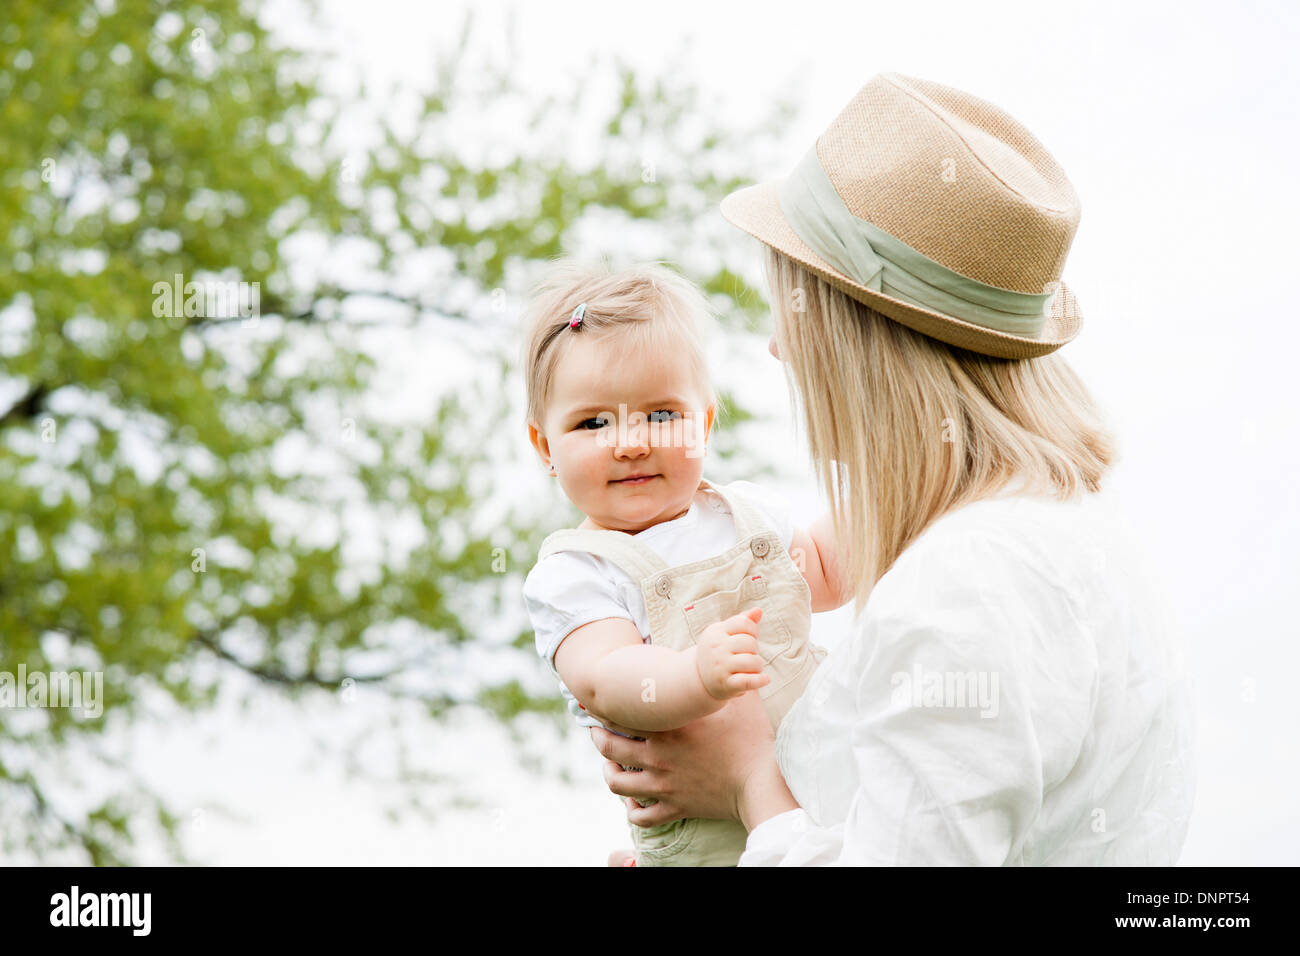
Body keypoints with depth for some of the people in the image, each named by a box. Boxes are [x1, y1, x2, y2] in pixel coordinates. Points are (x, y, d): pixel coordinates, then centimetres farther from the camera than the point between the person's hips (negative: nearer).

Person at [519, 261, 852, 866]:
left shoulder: (744, 512, 12)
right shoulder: (573, 575, -8)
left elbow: (821, 574, 32)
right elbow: (604, 681, -27)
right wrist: (700, 677, -46)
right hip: (708, 837, -7)